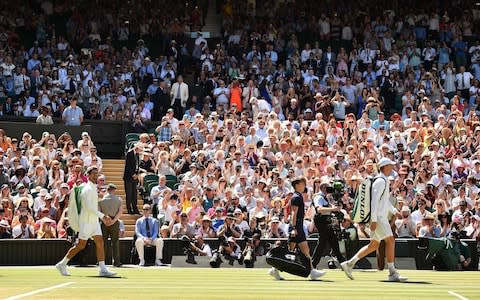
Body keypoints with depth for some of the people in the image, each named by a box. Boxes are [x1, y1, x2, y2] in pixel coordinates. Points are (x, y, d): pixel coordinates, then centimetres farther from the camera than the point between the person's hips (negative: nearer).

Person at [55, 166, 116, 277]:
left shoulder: (93, 188, 14)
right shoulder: (87, 189, -16)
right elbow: (89, 207, -25)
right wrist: (103, 216, -28)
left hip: (94, 221, 9)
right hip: (86, 222, -9)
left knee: (100, 242, -2)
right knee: (81, 245, -3)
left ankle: (103, 269, -7)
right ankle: (62, 264, 11)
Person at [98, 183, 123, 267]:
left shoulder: (102, 199, 4)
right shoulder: (118, 199, 2)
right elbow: (120, 211, -8)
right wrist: (114, 220, -10)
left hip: (104, 222, 1)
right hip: (114, 222, -1)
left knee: (103, 242, 6)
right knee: (115, 242, 3)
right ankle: (116, 261, 0)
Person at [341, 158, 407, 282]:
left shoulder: (385, 181, 20)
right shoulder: (380, 181, -12)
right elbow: (374, 201, -20)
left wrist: (394, 211, 22)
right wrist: (373, 220, -24)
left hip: (381, 218, 10)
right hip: (378, 217, -10)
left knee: (374, 245, 11)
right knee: (390, 241, -11)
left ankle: (349, 263, 12)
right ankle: (392, 273, -11)